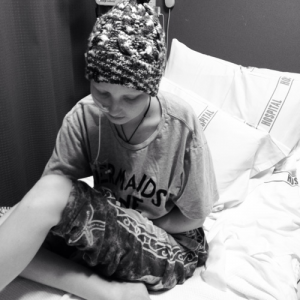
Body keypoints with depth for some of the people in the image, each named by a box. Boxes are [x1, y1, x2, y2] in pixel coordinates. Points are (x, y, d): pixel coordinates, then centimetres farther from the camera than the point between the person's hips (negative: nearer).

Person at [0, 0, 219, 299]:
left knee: (53, 196, -28)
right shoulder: (83, 117, -13)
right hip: (104, 239, 5)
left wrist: (132, 222, -15)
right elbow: (44, 189, -16)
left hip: (169, 250, -4)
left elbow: (192, 217, -10)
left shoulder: (181, 125, -21)